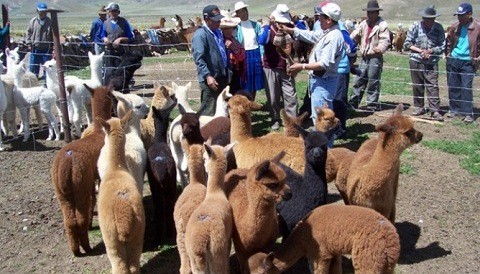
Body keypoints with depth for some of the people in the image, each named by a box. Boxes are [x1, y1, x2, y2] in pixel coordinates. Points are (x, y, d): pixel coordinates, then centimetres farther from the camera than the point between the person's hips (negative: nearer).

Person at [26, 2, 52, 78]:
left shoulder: (50, 22, -4)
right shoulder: (33, 21, 1)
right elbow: (28, 32, 9)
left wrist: (52, 46, -2)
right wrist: (29, 44, 2)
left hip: (46, 49, -2)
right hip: (35, 48, 2)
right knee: (33, 67, 9)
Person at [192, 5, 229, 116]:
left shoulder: (218, 32, 14)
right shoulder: (200, 35, -14)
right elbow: (199, 58, -21)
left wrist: (227, 71, 18)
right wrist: (208, 76, -28)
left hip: (222, 76, 9)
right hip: (210, 78, -9)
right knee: (209, 111, -5)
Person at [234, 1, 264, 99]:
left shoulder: (256, 25, 8)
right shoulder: (236, 26, 0)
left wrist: (262, 56, 0)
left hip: (255, 55, 3)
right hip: (243, 56, -3)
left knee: (255, 83, 9)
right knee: (246, 84, 0)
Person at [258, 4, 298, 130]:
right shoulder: (267, 28, -4)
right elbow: (262, 41, -24)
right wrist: (269, 25, -27)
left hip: (286, 69, 2)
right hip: (271, 69, -2)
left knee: (290, 96, -1)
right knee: (273, 97, 7)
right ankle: (275, 120, 22)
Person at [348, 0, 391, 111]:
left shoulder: (382, 25, -8)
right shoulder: (363, 24, 13)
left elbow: (385, 40, -16)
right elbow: (354, 36, 15)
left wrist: (380, 48, -34)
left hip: (375, 58, -7)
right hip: (364, 57, 7)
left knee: (373, 83, -1)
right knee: (358, 81, 11)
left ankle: (372, 105, 9)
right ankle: (353, 102, 20)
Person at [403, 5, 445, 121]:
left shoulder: (438, 28, 0)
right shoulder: (416, 26, -1)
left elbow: (442, 46, 1)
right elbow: (407, 44, -2)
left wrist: (429, 51, -14)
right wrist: (420, 50, -11)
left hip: (432, 62, -1)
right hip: (416, 61, 1)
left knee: (433, 86, -6)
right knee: (417, 85, 8)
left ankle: (435, 110, -5)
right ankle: (419, 107, 21)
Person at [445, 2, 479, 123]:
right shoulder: (454, 27, 4)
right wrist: (448, 54, 9)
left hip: (468, 62, -4)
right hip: (453, 60, 4)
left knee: (466, 87, -6)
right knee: (453, 86, 9)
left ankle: (468, 113, 0)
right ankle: (454, 109, 21)